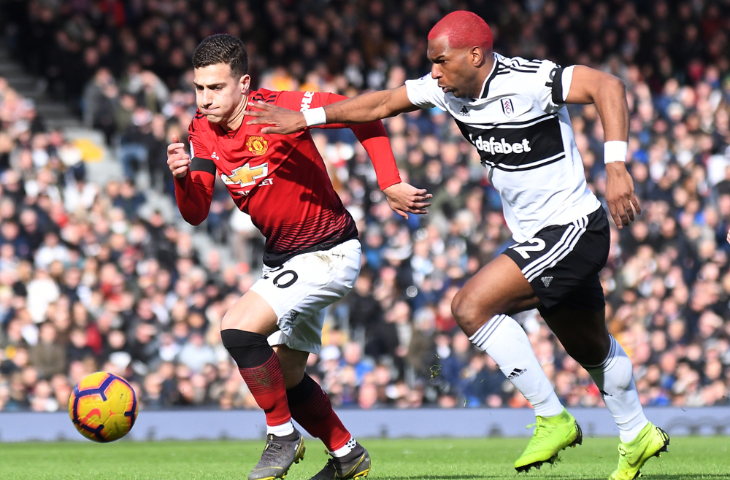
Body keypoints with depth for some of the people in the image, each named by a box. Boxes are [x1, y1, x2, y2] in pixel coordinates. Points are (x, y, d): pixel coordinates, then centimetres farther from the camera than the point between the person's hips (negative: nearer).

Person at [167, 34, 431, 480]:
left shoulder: (277, 109, -23)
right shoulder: (203, 132, -3)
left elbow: (364, 115, -18)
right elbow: (196, 213, -5)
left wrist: (391, 184, -22)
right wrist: (182, 177, -26)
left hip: (329, 253, -8)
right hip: (283, 258, 9)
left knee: (239, 328, -23)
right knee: (284, 376, 16)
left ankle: (283, 436, -5)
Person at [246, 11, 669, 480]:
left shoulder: (528, 81, -24)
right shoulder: (447, 88, 0)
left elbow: (607, 85, -30)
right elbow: (382, 104, 10)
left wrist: (616, 167, -38)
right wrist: (305, 118, 6)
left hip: (572, 226, -9)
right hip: (536, 237, 9)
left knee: (472, 306, -18)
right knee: (590, 347, 22)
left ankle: (553, 419, -11)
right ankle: (637, 436, 42)